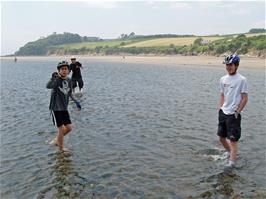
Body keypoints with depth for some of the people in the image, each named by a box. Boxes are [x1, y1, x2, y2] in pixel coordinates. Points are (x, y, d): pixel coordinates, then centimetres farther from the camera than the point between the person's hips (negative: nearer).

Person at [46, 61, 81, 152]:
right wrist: (52, 78, -53)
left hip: (64, 108, 6)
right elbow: (48, 86, -36)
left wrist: (76, 101, 18)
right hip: (56, 108, -6)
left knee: (69, 128, 9)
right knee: (61, 128, -2)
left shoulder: (69, 80, 4)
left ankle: (57, 140, 34)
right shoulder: (56, 79, -15)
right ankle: (61, 149, 16)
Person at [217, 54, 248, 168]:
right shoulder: (223, 79, 8)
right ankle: (231, 153, 38)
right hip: (223, 113, 7)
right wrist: (221, 109, 8)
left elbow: (245, 99, -9)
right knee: (222, 138, 15)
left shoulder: (241, 80, -9)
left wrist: (237, 112, -12)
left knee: (233, 139, -4)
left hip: (233, 115, -6)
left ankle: (232, 162, 3)